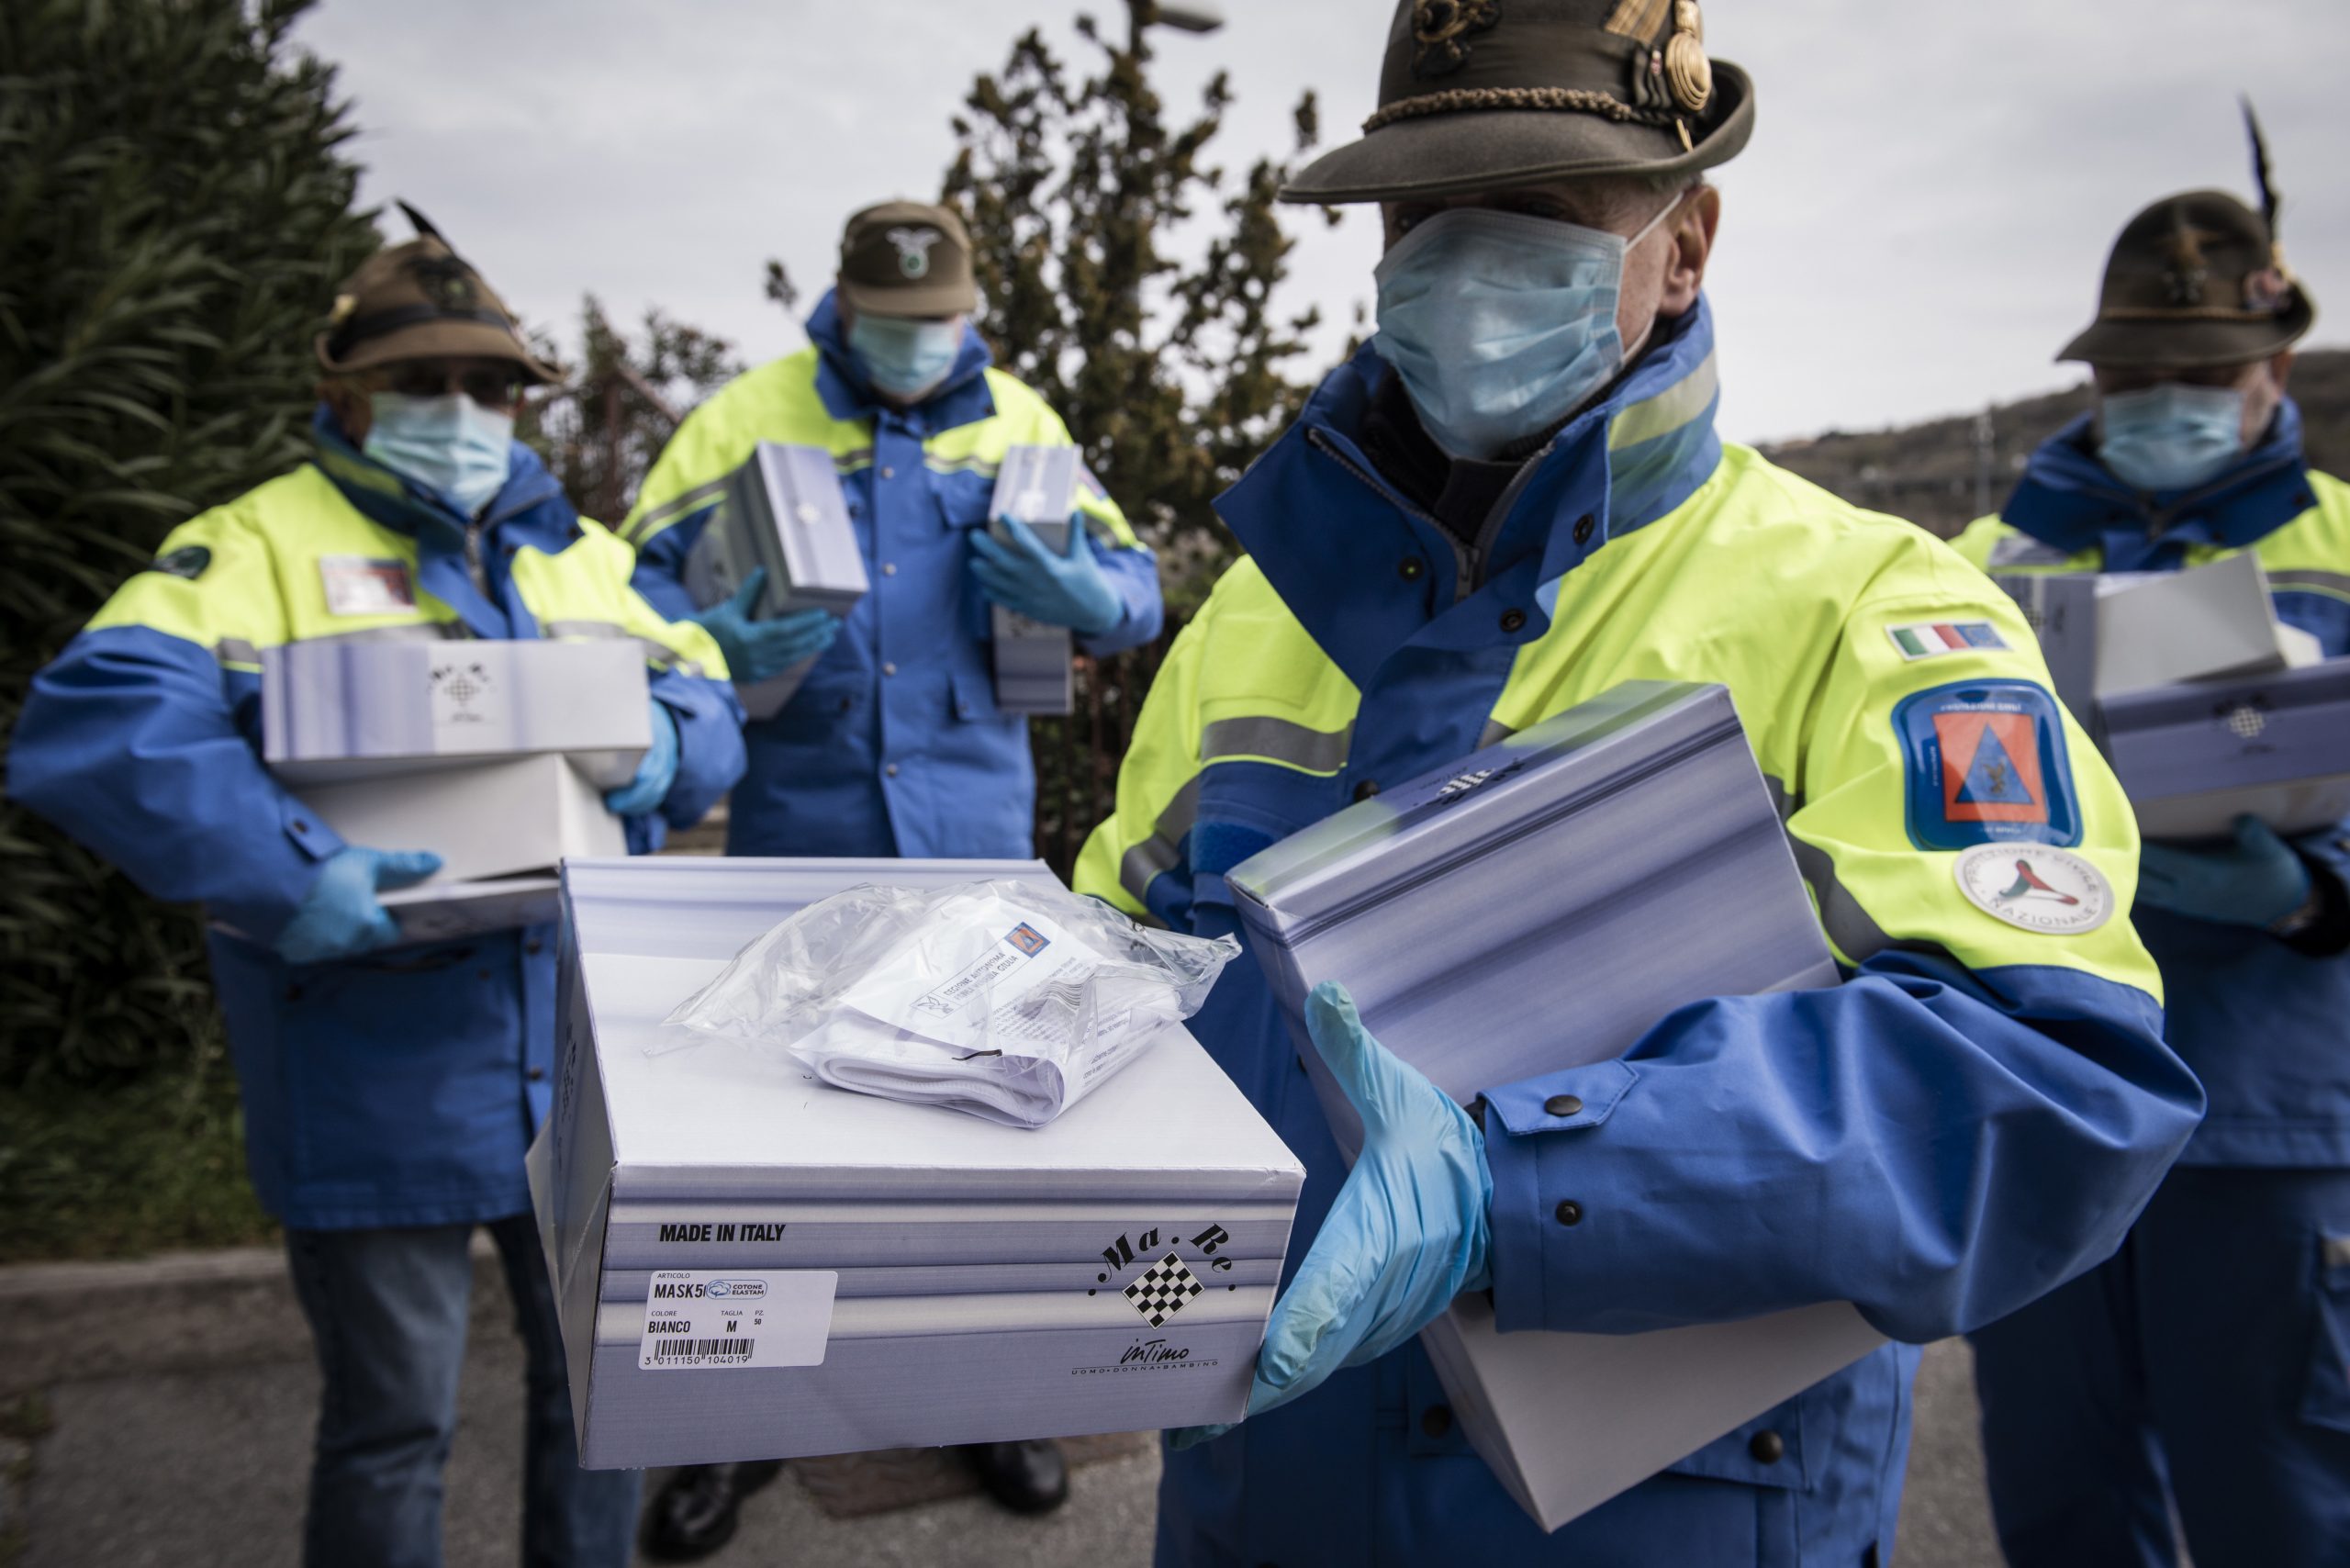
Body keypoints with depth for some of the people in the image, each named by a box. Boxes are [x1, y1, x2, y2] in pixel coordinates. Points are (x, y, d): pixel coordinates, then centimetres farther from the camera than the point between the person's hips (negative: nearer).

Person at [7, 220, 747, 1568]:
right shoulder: (262, 545, -3)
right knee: (394, 1419, 9)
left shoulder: (582, 555, 13)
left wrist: (668, 742, -9)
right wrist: (287, 874, -29)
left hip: (585, 1048, 5)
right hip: (379, 1063, -5)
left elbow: (711, 700, 14)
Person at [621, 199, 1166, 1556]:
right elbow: (640, 579, -2)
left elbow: (1137, 590, 5)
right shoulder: (751, 416, 1)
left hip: (970, 830, 2)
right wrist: (718, 642, -24)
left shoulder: (1018, 424, 6)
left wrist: (1075, 590, -19)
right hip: (799, 829, -1)